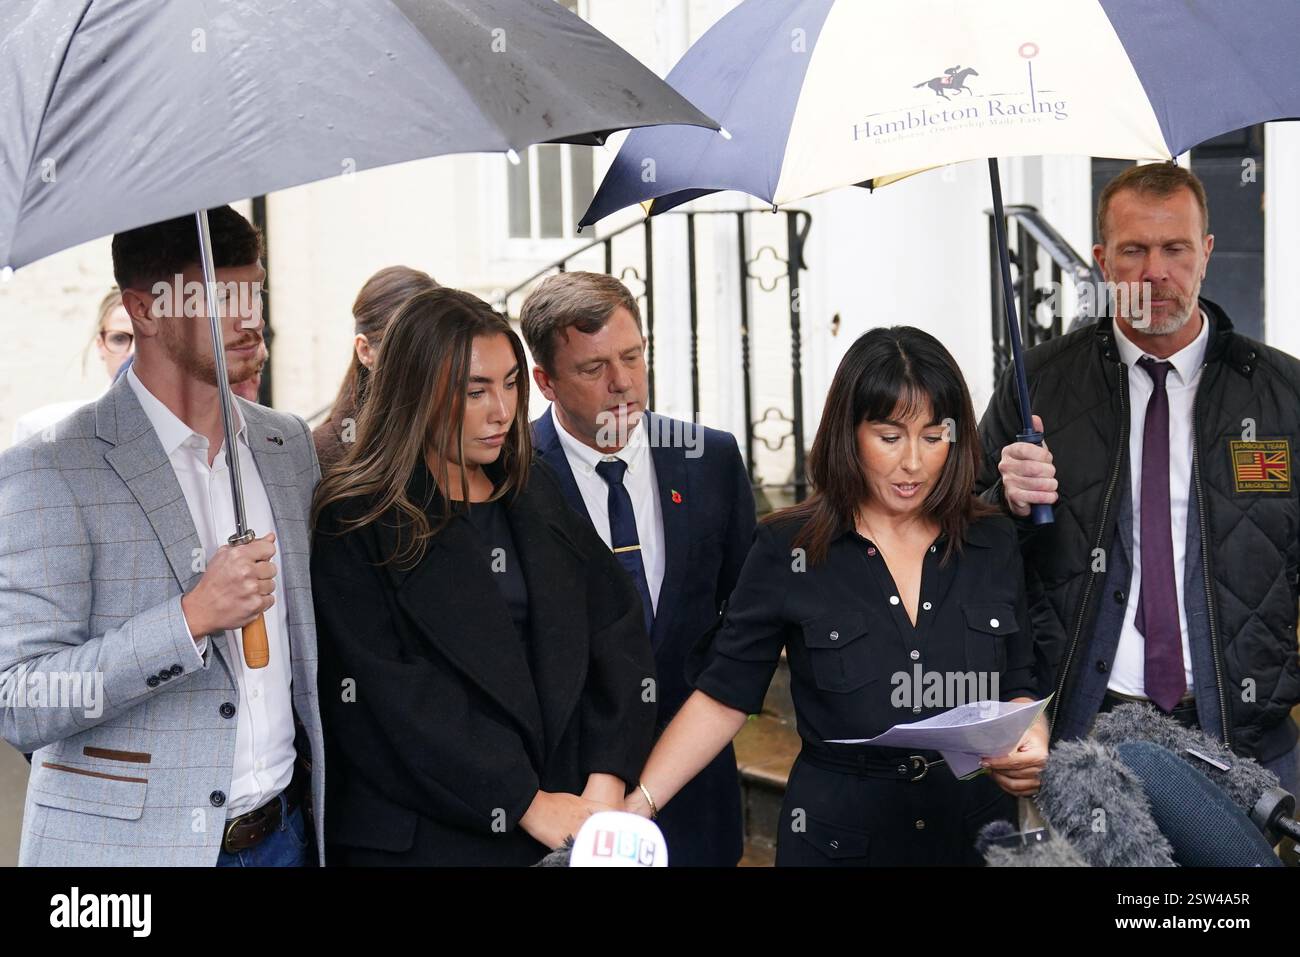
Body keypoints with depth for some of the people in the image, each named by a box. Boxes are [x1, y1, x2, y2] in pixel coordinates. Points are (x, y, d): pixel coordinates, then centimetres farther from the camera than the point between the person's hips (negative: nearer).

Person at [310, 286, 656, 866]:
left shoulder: (535, 498, 8)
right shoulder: (357, 525, -7)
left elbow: (617, 635, 1)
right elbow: (388, 698, -14)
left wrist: (606, 785, -11)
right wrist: (525, 802, -15)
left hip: (562, 825, 5)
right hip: (424, 838, -4)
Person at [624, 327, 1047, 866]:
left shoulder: (993, 545, 1)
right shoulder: (788, 550, -7)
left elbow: (1016, 686, 9)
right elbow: (725, 697, -5)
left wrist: (1031, 738, -13)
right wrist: (639, 804, -16)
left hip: (976, 832, 3)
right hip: (837, 835, -2)